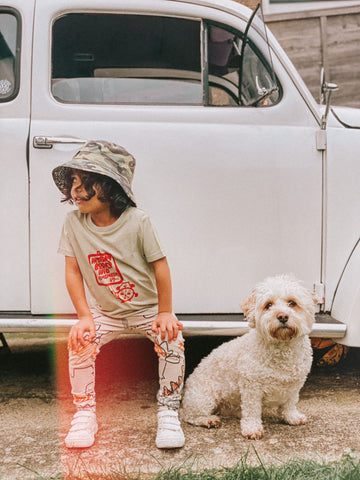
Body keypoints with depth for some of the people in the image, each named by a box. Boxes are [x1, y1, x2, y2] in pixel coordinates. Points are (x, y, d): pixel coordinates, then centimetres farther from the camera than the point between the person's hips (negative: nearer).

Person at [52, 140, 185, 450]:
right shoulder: (74, 223, -12)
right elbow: (73, 272, -8)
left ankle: (168, 412, -6)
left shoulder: (137, 221, -20)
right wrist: (85, 317, -15)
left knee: (172, 340, -25)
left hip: (148, 308, -2)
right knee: (80, 341, -22)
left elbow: (160, 265, -14)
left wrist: (164, 312, -13)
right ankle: (85, 414, -3)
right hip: (105, 311, 2)